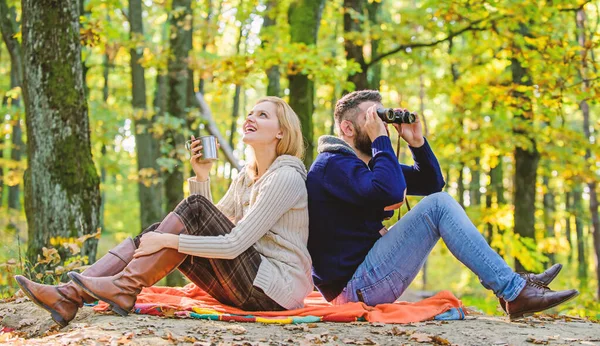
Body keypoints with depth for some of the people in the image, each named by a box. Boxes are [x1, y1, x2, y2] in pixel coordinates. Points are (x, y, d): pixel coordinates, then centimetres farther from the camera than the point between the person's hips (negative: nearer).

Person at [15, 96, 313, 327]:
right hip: (248, 288, 8)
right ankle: (69, 296, -18)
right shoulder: (246, 177, 17)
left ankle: (124, 288, -18)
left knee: (194, 209, -18)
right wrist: (202, 177, 5)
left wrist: (167, 240, -19)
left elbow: (234, 244, -21)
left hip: (278, 287, -8)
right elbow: (209, 229, 16)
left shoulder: (286, 178, -12)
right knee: (156, 232, -5)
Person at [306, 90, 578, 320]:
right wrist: (380, 139, -18)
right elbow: (390, 192, -31)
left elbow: (431, 183, 19)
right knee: (438, 205, -16)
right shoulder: (332, 165, -13)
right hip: (353, 286, -11)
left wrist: (417, 142, 4)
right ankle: (514, 292, -14)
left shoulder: (369, 162, 18)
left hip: (360, 281, 11)